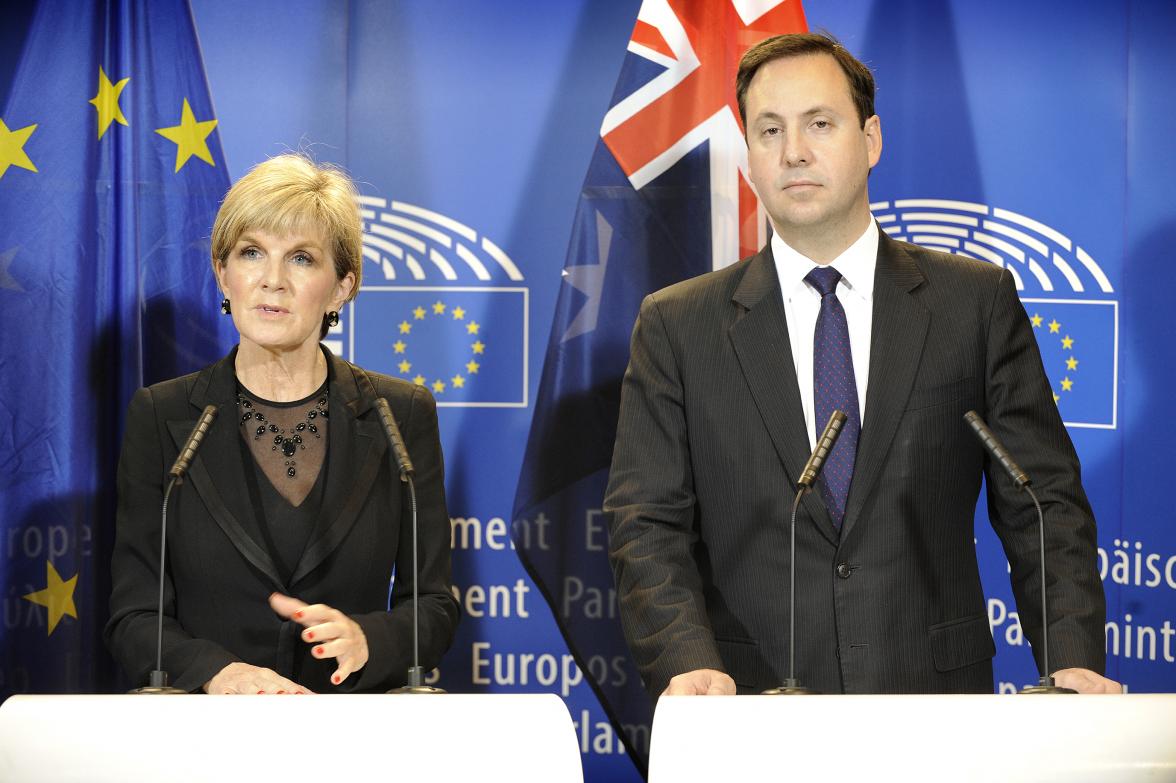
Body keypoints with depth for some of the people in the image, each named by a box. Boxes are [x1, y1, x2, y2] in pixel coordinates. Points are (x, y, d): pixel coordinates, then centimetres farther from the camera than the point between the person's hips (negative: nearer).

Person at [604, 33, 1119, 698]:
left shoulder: (978, 303, 9)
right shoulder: (677, 327, 9)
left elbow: (1043, 504, 7)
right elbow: (646, 523, 3)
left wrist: (1073, 662, -7)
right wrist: (690, 663, -14)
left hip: (935, 697, 0)